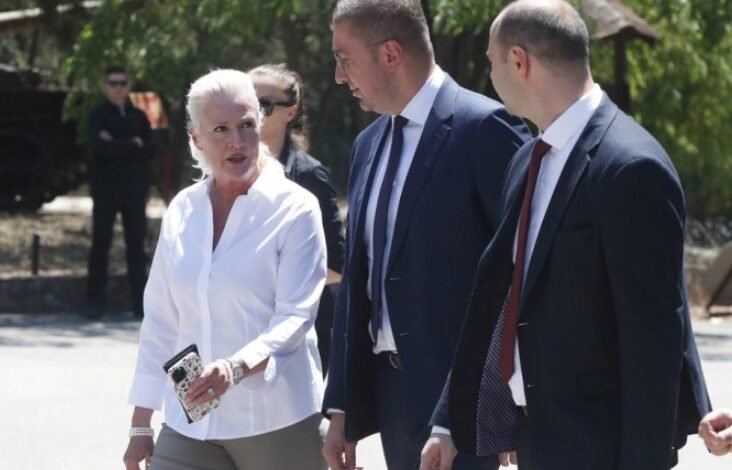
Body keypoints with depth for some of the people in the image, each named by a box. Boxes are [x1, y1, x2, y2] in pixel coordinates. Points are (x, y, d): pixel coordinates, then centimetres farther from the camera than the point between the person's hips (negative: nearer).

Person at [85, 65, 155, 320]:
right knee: (101, 244, -1)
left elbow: (150, 150, 0)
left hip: (134, 188, 3)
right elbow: (99, 145, -19)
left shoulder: (138, 117, 11)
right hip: (106, 188, -3)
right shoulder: (98, 115, -1)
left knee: (136, 245, 2)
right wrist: (132, 145, -11)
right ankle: (95, 301, 2)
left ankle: (139, 301, 3)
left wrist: (117, 146, -12)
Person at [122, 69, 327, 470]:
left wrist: (238, 367, -31)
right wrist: (140, 425, 11)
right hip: (189, 423, 4)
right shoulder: (182, 211, 8)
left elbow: (295, 317, -13)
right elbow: (160, 322, 12)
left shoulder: (295, 208, -5)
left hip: (275, 421, -3)